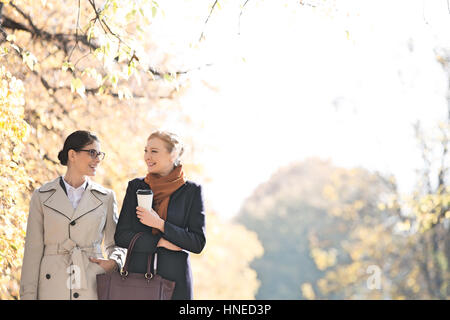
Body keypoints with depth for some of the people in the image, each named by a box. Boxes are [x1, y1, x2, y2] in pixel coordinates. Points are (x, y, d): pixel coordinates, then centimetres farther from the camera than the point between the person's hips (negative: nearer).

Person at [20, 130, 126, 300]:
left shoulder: (106, 197, 8)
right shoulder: (42, 197, 5)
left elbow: (115, 244, 18)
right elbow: (33, 249, 4)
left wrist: (114, 262, -4)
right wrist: (28, 295, -1)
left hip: (93, 287, 1)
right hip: (53, 289, -1)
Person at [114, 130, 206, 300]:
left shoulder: (191, 190, 0)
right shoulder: (135, 187, 7)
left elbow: (198, 243, -4)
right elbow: (121, 236, 3)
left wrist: (160, 224, -14)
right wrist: (161, 241, -9)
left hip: (175, 278, -2)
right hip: (137, 273, 2)